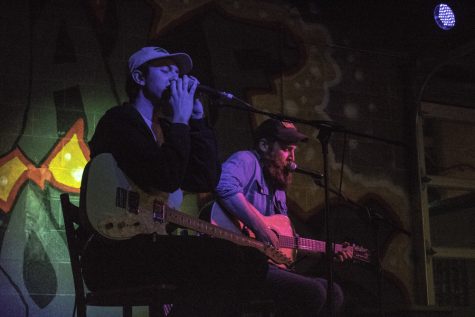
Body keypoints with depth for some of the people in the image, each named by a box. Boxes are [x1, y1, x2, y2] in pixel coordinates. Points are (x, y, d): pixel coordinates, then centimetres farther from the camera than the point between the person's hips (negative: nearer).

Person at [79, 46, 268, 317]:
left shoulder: (164, 129, 20)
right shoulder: (120, 120, -6)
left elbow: (207, 180, 9)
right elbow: (166, 178, -21)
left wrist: (197, 117, 8)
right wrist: (181, 120, -8)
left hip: (150, 246, 9)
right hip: (112, 253, -9)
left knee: (252, 260, -1)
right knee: (224, 256, -25)